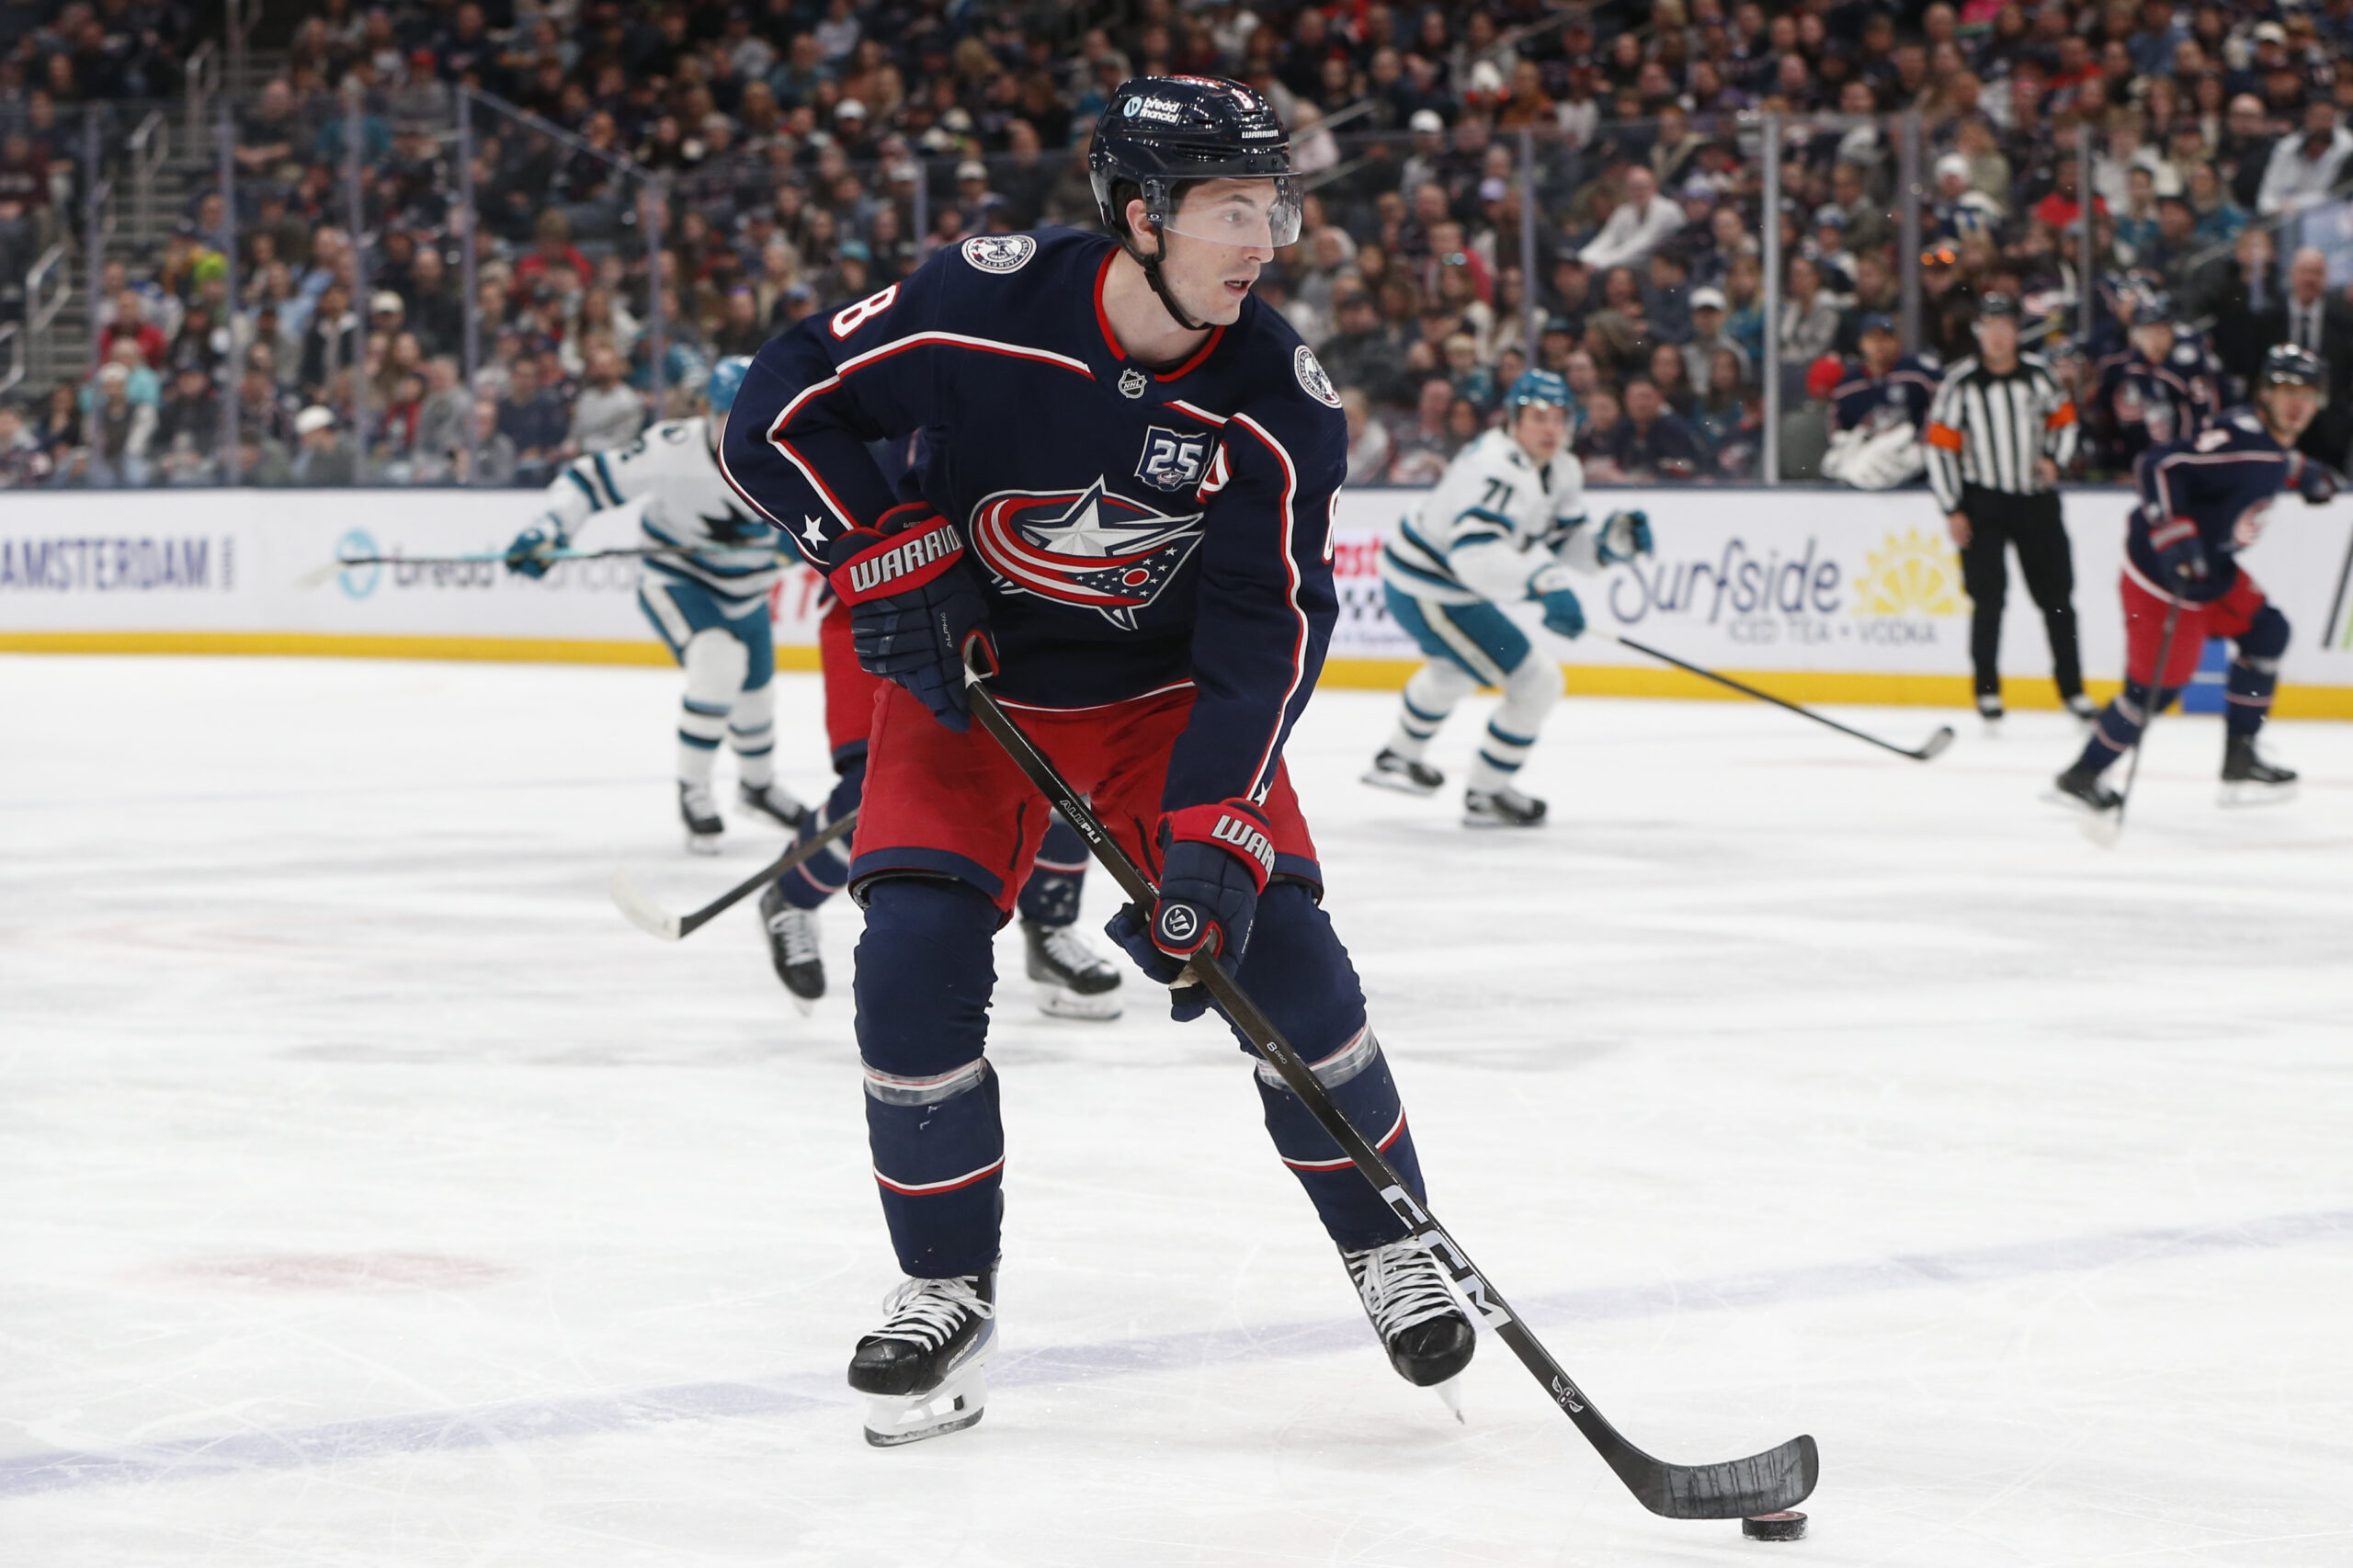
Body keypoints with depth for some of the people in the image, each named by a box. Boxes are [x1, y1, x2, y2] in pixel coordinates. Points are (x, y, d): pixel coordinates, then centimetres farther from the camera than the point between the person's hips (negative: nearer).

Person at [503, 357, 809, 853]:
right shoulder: (673, 449, -30)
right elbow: (593, 479, -23)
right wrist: (549, 528, -35)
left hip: (745, 589, 5)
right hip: (673, 582, -5)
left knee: (755, 692, 19)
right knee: (719, 660, -30)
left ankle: (759, 784, 51)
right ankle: (693, 789, -13)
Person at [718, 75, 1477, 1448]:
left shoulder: (1277, 397, -20)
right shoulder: (983, 305, -24)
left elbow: (1265, 627, -22)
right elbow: (783, 408, -13)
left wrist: (1218, 829, -32)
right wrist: (893, 554, -22)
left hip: (1169, 691, 1)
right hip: (968, 672, -1)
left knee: (1278, 948, -10)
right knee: (917, 958, -16)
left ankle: (1387, 1241, 13)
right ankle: (947, 1285, 2)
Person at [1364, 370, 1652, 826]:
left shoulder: (1562, 471, 0)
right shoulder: (1498, 470, -32)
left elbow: (1562, 546, 6)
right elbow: (1474, 552, -47)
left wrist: (1611, 544, -14)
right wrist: (1544, 584, -61)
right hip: (1427, 594, -11)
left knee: (1456, 669, 38)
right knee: (1536, 682, -11)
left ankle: (1398, 757, 63)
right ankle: (1485, 796, 6)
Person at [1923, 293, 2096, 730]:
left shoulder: (2038, 374, 1)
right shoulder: (1960, 382, -7)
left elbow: (2064, 419, 16)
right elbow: (1940, 445, -5)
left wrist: (2053, 459, -4)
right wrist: (1952, 510, -8)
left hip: (2036, 499, 3)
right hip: (1982, 502, -3)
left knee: (2057, 595, 6)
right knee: (1988, 599, -7)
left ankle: (2072, 689, 18)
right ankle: (1988, 693, 2)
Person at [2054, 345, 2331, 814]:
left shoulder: (2273, 440, 4)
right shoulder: (2239, 436, -26)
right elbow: (2159, 467, -32)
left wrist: (2302, 474, 23)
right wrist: (2174, 534, -38)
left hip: (2211, 569, 11)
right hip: (2163, 576, -11)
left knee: (2265, 632, 15)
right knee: (2155, 685, -6)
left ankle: (2239, 757, 23)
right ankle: (2082, 775, 12)